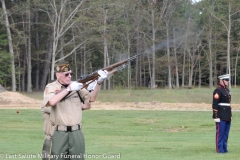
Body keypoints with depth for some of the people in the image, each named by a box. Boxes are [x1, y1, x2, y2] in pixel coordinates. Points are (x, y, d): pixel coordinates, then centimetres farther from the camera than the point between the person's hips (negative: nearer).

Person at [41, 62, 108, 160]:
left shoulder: (77, 85, 11)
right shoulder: (51, 87, -1)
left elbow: (91, 99, 7)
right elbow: (52, 102, -21)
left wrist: (99, 82, -7)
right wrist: (69, 89, -20)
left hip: (76, 133, 4)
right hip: (59, 134, -3)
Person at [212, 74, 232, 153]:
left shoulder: (227, 90, 16)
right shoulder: (218, 91, -13)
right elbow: (215, 105, -17)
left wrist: (230, 115, 20)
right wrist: (216, 116, -20)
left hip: (227, 116, 9)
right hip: (221, 116, -9)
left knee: (226, 133, 11)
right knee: (220, 133, -4)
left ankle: (224, 148, 16)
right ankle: (219, 149, -1)